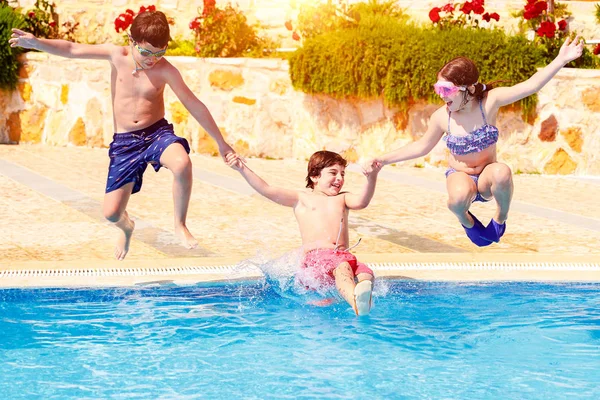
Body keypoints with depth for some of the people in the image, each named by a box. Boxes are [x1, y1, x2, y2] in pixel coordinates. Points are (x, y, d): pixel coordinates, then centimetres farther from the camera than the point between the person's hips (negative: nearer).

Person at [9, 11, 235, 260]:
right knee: (111, 213, -5)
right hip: (124, 142, 2)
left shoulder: (165, 71, -9)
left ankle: (180, 225, -14)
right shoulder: (118, 56, -3)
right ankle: (126, 227, 36)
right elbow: (71, 50, 1)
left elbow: (194, 105, -4)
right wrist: (35, 42, -15)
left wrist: (221, 143, 0)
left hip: (157, 132, -2)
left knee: (182, 164, -38)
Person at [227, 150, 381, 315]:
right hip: (315, 257, -4)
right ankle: (354, 300, -69)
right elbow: (267, 190, 10)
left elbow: (361, 201, 5)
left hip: (343, 256, 4)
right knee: (342, 267, -38)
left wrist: (371, 178, -16)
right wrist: (243, 169, 0)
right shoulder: (302, 198, 19)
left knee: (365, 272, -30)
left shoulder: (342, 198, 27)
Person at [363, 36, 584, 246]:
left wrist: (561, 59, -40)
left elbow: (530, 86, -28)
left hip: (486, 175, 0)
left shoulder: (489, 101, -18)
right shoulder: (441, 117, -14)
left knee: (502, 172, -39)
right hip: (460, 175, 0)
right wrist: (382, 160, -1)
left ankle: (501, 218, -6)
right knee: (460, 196, -39)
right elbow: (422, 146, 3)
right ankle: (466, 221, 1)